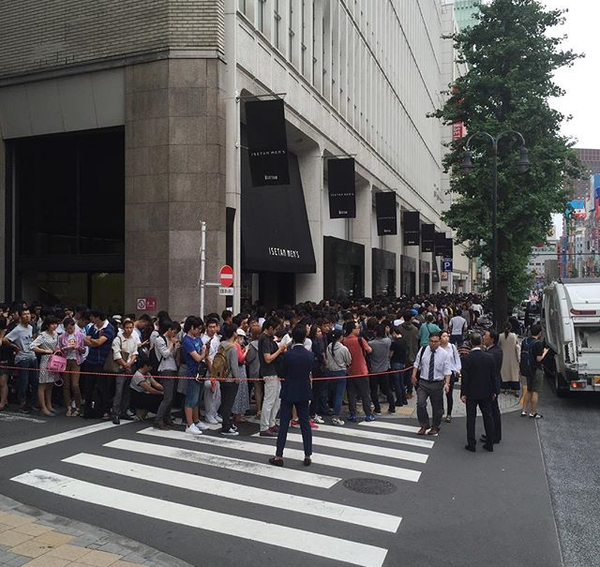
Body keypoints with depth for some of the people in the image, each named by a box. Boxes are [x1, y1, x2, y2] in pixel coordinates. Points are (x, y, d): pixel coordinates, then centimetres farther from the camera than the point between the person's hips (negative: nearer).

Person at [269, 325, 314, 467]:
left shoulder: (287, 355, -14)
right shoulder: (310, 355, -7)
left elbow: (283, 373, -4)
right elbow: (310, 371, 6)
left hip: (288, 393, -2)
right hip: (304, 393, 2)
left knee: (284, 424, 4)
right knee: (305, 424, 10)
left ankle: (279, 456, 6)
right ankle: (308, 456, 13)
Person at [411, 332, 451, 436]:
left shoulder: (444, 354, -8)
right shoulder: (423, 350, -2)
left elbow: (447, 371, -8)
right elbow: (417, 363, 9)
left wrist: (447, 383, -18)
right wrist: (414, 375, -1)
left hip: (437, 384, -1)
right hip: (423, 382, 1)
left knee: (437, 407, 12)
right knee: (420, 404, -11)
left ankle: (435, 427, 32)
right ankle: (424, 426, 8)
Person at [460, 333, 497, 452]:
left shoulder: (467, 358, -15)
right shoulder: (489, 357, -6)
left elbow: (464, 377, -13)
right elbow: (494, 376, 1)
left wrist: (463, 393, -5)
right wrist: (494, 391, 11)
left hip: (471, 393, -3)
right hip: (486, 393, 3)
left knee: (471, 418, 6)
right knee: (488, 416, 12)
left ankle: (471, 444, 9)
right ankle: (489, 444, 18)